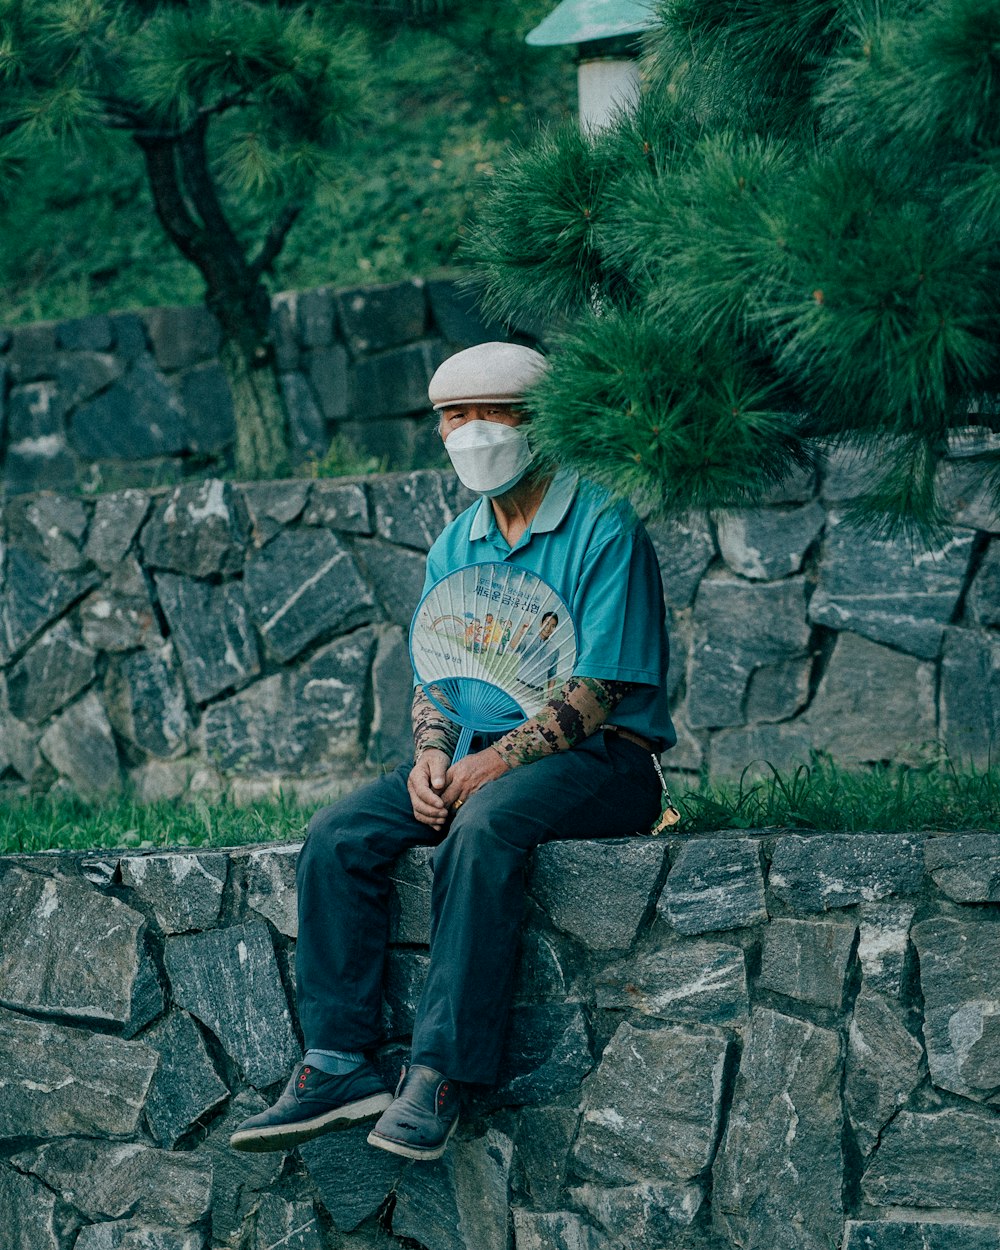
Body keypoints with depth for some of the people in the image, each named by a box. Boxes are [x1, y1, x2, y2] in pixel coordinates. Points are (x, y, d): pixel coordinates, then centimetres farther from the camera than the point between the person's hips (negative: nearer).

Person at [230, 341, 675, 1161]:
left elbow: (599, 689, -14)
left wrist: (499, 761, -22)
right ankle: (339, 1065, -18)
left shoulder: (603, 529, -8)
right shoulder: (456, 547, 15)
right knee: (339, 836, -16)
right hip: (484, 757, 7)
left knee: (483, 828, -38)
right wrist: (433, 753, -5)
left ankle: (441, 1076, -37)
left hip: (601, 757, -7)